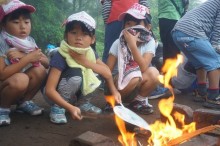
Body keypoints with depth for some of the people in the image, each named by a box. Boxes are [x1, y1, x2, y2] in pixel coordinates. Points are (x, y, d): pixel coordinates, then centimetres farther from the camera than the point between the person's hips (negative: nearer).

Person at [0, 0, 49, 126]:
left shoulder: (30, 41, -5)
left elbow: (46, 63, -10)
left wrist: (24, 56, -26)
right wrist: (28, 58, -31)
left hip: (21, 90, 6)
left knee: (39, 70, -18)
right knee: (20, 79, -34)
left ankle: (24, 102, 4)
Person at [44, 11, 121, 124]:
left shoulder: (90, 53, -10)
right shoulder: (60, 57, -29)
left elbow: (108, 73, -16)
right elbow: (49, 90, -33)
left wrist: (85, 62, -27)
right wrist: (70, 108, -43)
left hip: (76, 94, 6)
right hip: (57, 95, -6)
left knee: (98, 74, -14)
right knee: (76, 74, -33)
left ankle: (82, 103, 9)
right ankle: (57, 107, -12)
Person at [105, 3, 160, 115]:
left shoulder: (149, 42, -11)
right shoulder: (118, 43, -14)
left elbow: (144, 68, -24)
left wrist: (132, 44, -30)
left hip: (139, 85, 2)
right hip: (118, 84, -2)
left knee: (153, 73, -26)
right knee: (134, 77, -33)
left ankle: (138, 101, -3)